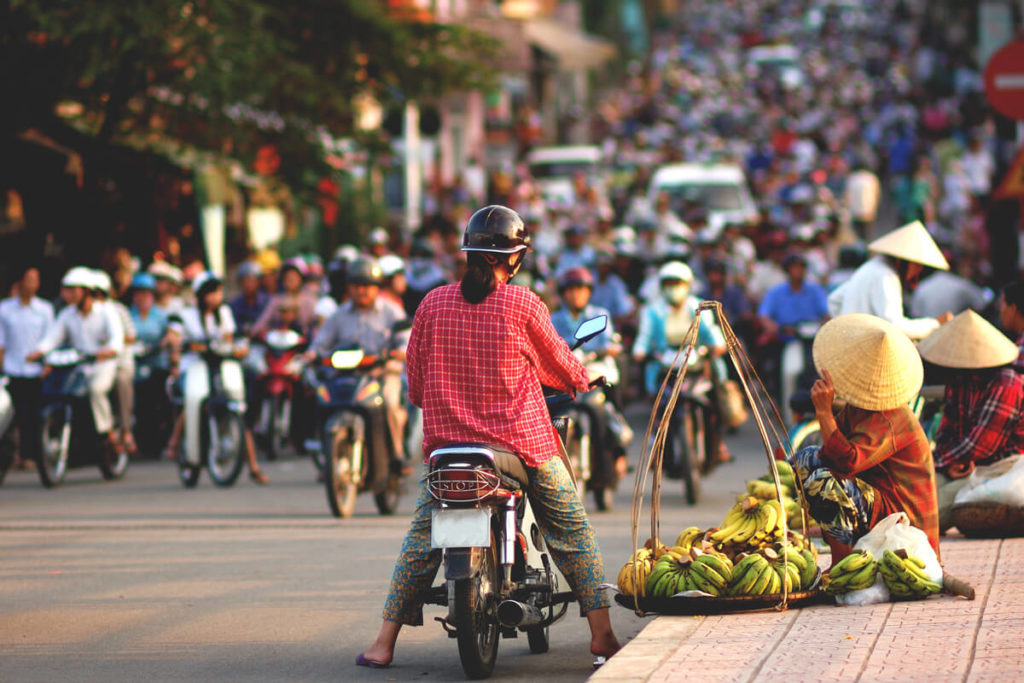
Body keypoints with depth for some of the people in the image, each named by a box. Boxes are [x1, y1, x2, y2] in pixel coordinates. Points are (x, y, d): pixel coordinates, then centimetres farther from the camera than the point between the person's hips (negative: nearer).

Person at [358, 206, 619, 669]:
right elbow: (560, 366, 7)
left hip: (448, 438, 2)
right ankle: (601, 633, 10)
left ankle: (385, 643, 8)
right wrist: (583, 380, 29)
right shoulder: (522, 304, -7)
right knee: (573, 534, 11)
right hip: (522, 437, -2)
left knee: (421, 539, 12)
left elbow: (416, 377, 9)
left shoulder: (434, 303, 0)